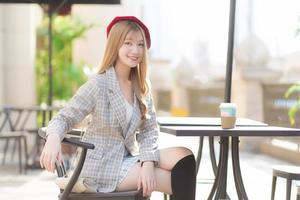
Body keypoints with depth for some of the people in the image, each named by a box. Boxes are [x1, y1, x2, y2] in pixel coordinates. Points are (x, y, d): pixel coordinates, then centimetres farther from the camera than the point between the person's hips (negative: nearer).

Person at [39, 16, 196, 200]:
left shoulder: (142, 86, 4)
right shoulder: (98, 85, -14)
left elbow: (149, 130, 3)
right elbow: (65, 118, -13)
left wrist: (148, 162, -15)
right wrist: (53, 139, -35)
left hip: (129, 158, 6)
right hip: (102, 167, -6)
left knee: (184, 157, -18)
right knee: (179, 180, -15)